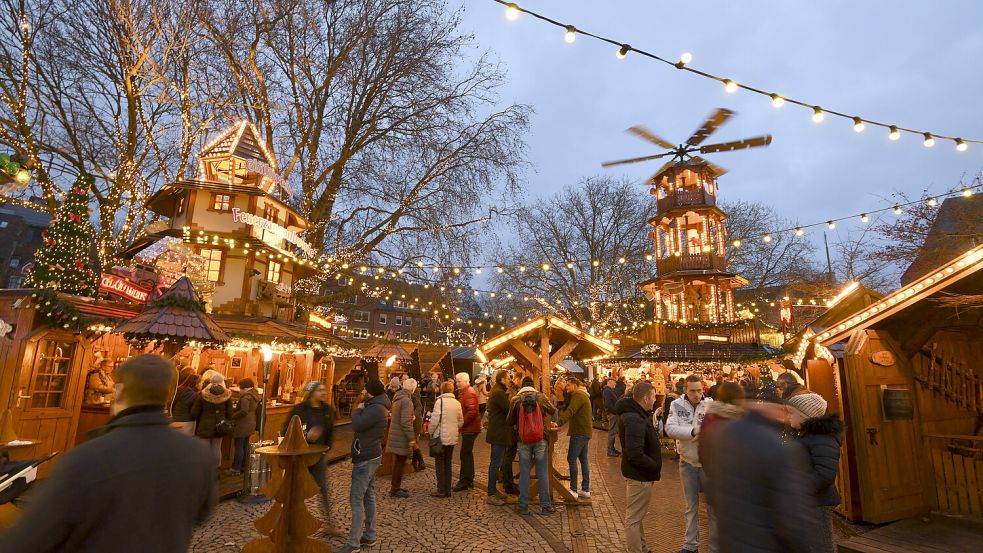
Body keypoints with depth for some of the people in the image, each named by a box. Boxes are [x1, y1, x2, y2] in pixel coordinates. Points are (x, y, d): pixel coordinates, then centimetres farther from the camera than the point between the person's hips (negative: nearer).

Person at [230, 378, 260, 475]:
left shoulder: (246, 396, -18)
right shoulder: (254, 395, 10)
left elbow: (244, 411, -27)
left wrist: (233, 416, -14)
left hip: (243, 425, -9)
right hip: (250, 424, 9)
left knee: (239, 447, -1)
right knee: (245, 446, 17)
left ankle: (236, 469, 6)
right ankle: (243, 466, 25)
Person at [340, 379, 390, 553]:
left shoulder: (376, 409, -21)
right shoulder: (376, 406, 13)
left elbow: (357, 425, -26)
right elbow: (363, 426, 18)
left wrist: (358, 410, -12)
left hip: (366, 459, -10)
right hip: (370, 457, 10)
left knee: (356, 499, -5)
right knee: (368, 497, 14)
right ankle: (369, 536, 22)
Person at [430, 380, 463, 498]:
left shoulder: (440, 401, -13)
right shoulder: (457, 403, 3)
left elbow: (435, 420, -17)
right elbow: (461, 422, 8)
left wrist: (431, 432, -3)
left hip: (441, 437, -5)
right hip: (453, 437, 5)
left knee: (440, 463, 6)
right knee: (448, 463, 15)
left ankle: (441, 490, 8)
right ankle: (447, 490, 19)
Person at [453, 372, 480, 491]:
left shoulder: (469, 393, -17)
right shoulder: (464, 392, 16)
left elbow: (471, 412, -26)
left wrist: (461, 423, -20)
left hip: (470, 428, -10)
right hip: (467, 428, 10)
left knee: (465, 454, -5)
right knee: (467, 454, 16)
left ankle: (465, 481, 3)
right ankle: (469, 480, 26)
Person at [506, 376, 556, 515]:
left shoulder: (516, 400, -4)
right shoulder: (541, 397, -4)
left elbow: (509, 422, 4)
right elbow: (552, 411, 14)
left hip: (523, 440, 0)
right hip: (541, 439, 0)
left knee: (524, 473, 9)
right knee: (543, 473, 9)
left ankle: (523, 506, 16)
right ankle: (545, 505, 17)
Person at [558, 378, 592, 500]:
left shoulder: (578, 395, -14)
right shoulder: (583, 395, 20)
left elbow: (570, 411, -29)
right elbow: (567, 405, 15)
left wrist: (559, 422, -37)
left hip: (580, 432, -11)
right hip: (584, 431, 11)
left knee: (571, 459, -7)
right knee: (583, 460, 13)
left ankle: (573, 490, -4)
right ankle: (585, 490, 18)